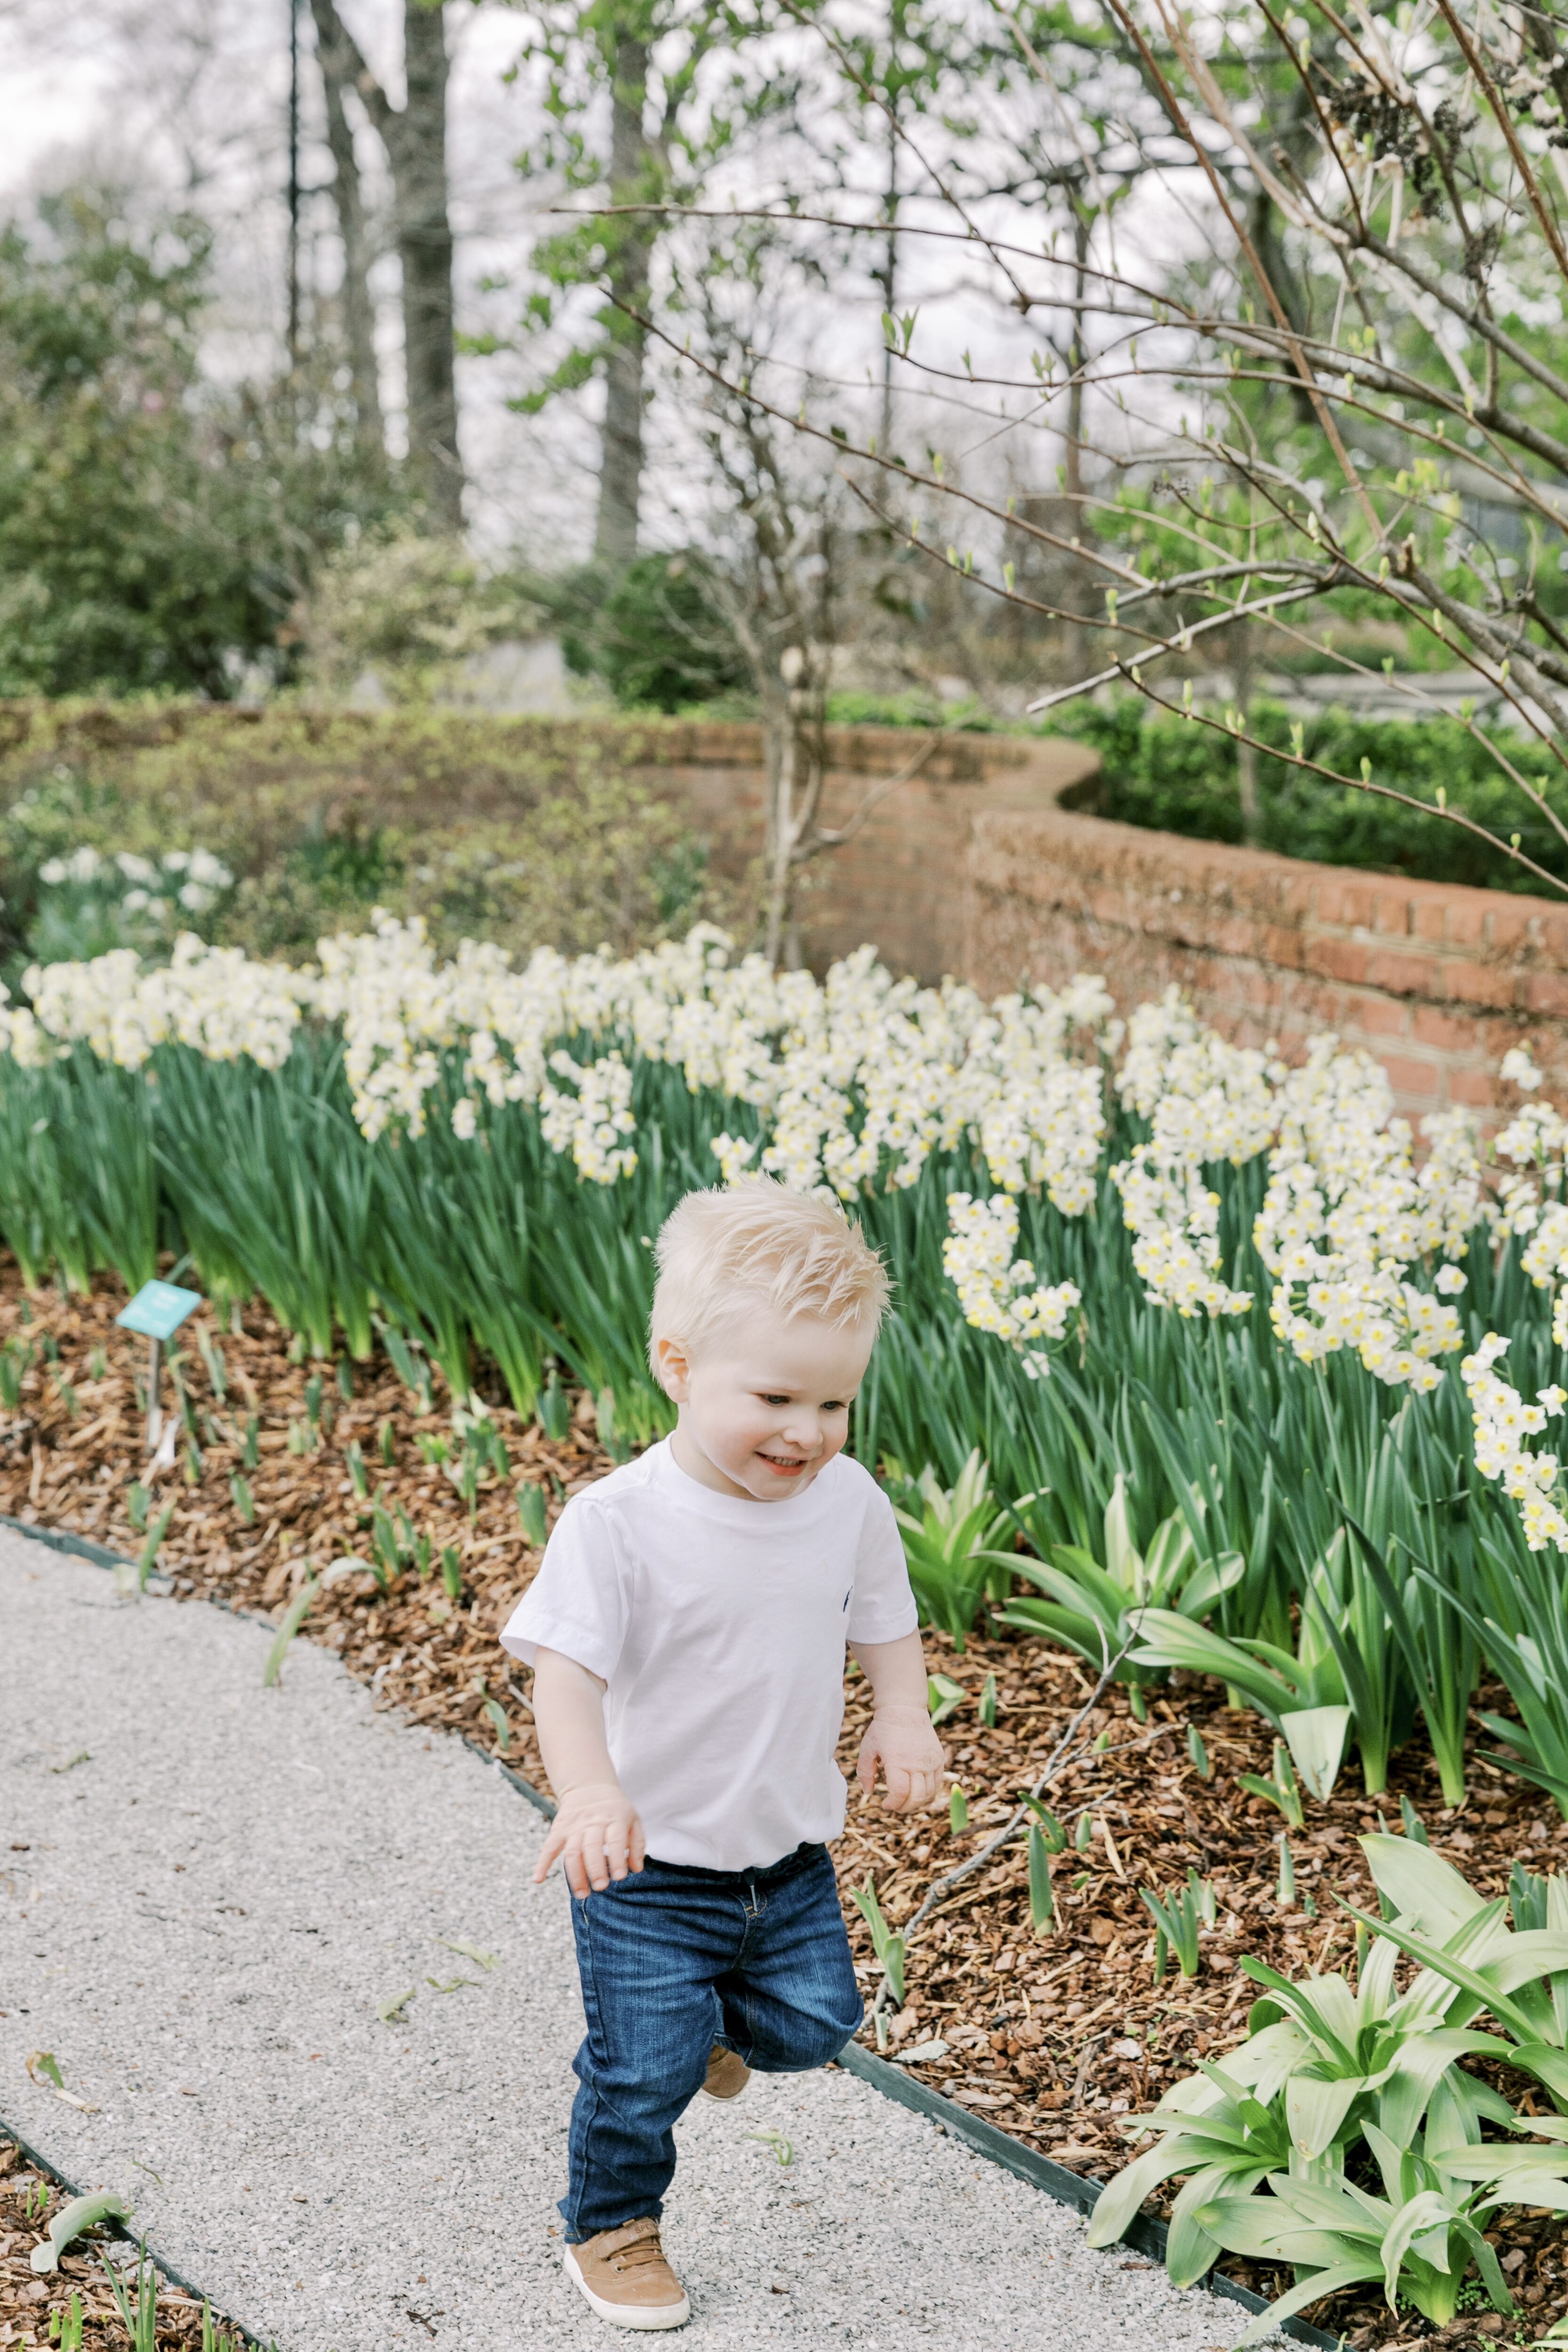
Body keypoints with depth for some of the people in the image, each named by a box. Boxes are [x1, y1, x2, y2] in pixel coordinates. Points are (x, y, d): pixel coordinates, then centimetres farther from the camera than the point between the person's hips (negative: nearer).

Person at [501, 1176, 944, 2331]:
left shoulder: (850, 1502, -8)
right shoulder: (618, 1523, -25)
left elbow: (884, 1621, 8)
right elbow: (565, 1676, -29)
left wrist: (903, 1718, -11)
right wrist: (591, 1790, -48)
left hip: (792, 1851, 5)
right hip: (649, 1864, -5)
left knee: (814, 2023, 13)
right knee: (644, 2072, 4)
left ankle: (715, 2016, 46)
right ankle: (611, 2228, 31)